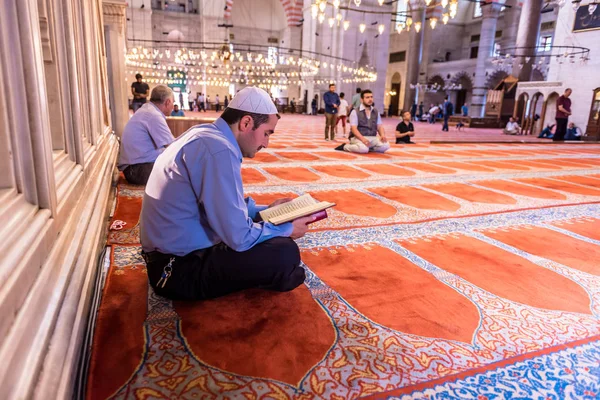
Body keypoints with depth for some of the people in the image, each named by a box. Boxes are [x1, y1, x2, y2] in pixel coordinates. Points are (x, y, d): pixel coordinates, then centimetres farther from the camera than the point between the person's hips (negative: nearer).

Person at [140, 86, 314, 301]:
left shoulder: (206, 135, 6)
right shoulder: (218, 149, -25)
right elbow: (239, 237, -25)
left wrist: (265, 211, 16)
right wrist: (287, 229, -9)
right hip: (180, 268, -10)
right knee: (285, 252, -19)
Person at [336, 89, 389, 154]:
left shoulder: (376, 112, 15)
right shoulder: (355, 112, -2)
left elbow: (379, 126, 13)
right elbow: (353, 128, -12)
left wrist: (382, 136, -10)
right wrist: (363, 139, -28)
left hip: (372, 138, 5)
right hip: (358, 137, -4)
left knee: (386, 145, -22)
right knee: (363, 149, -37)